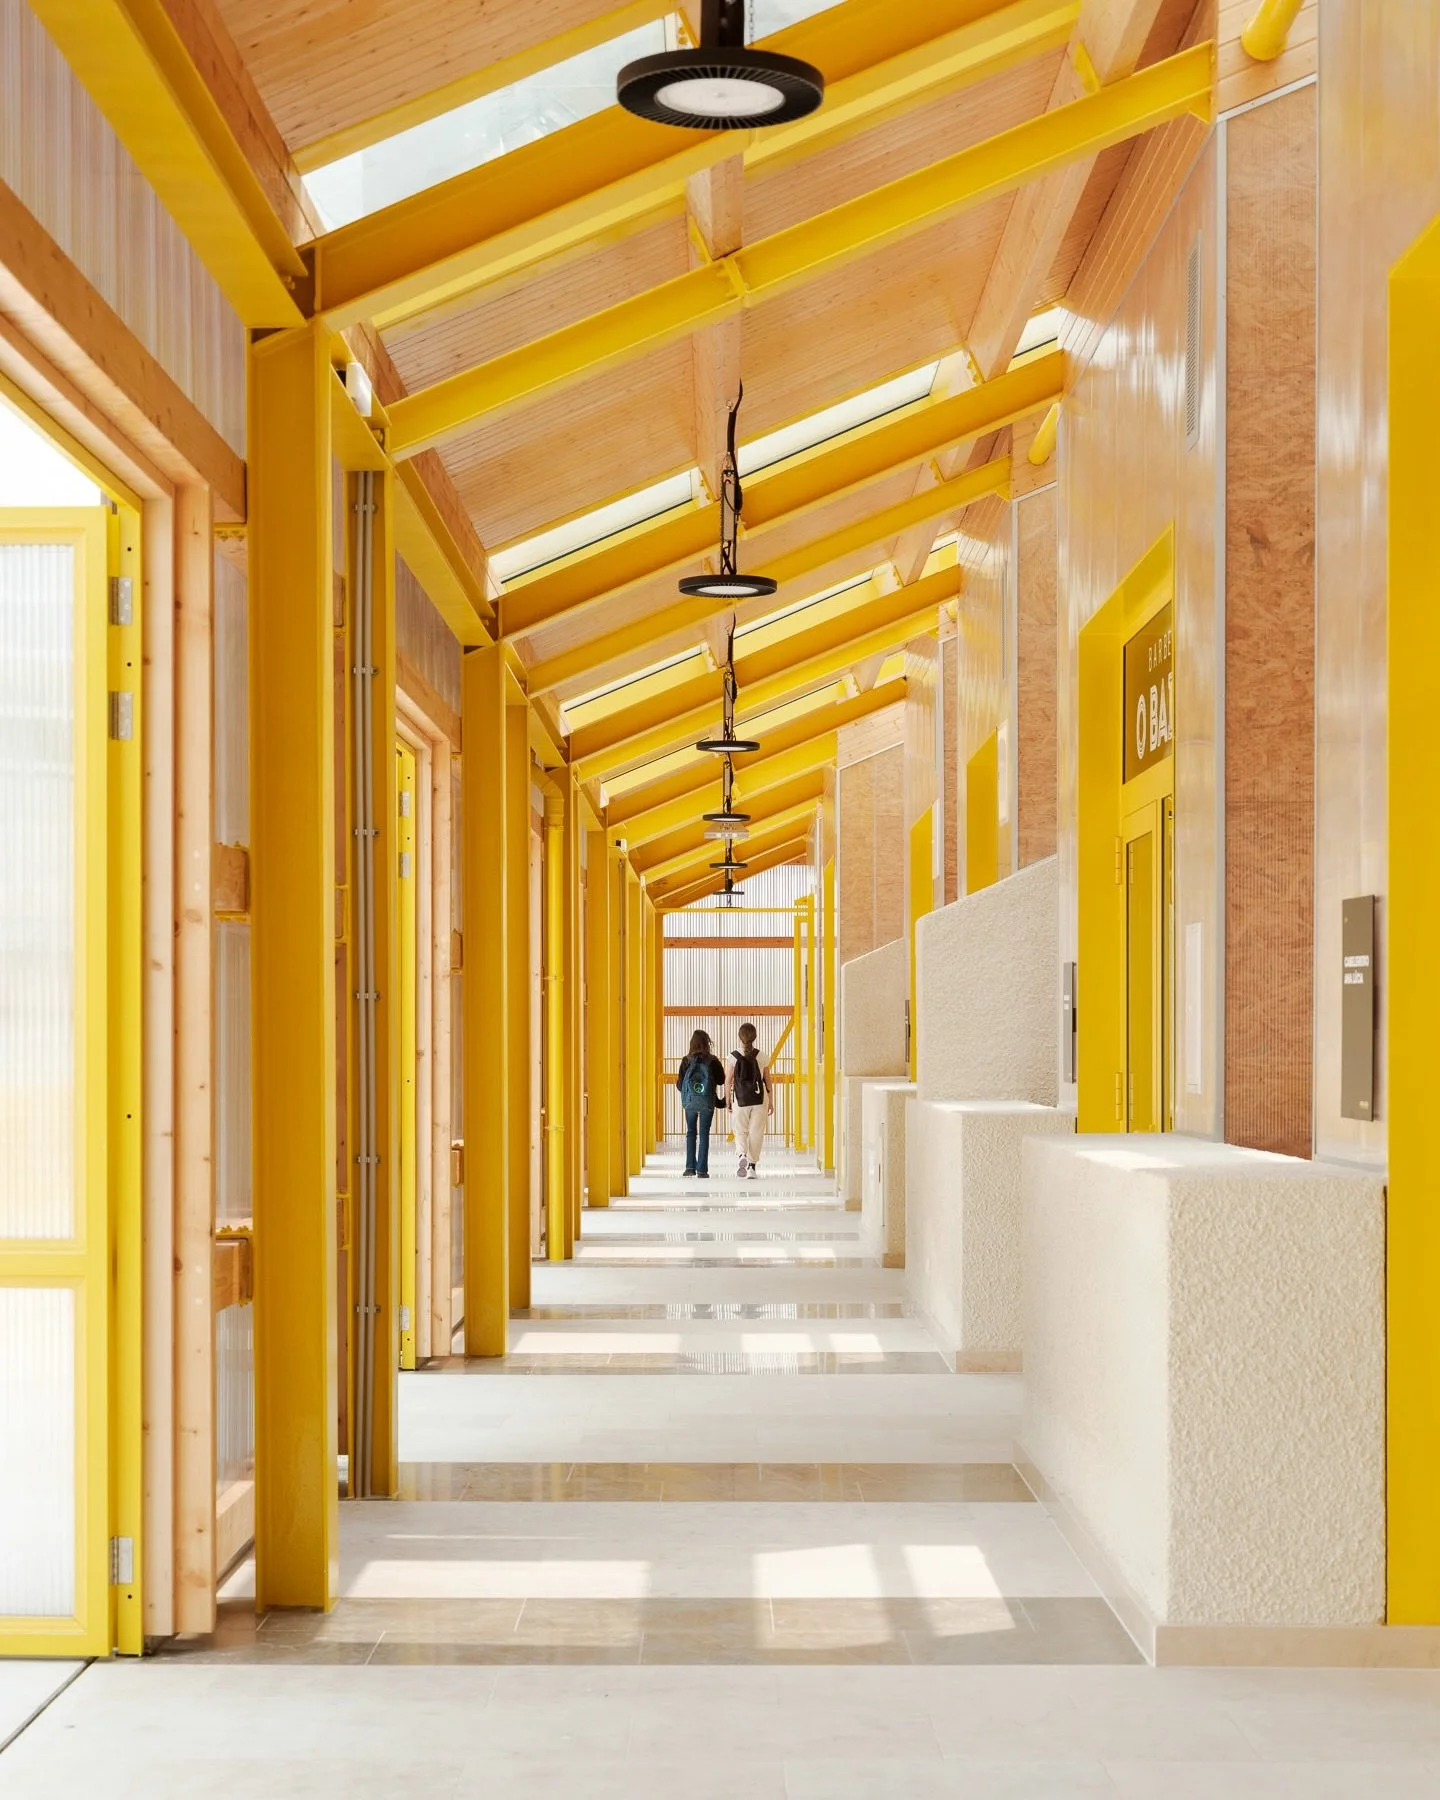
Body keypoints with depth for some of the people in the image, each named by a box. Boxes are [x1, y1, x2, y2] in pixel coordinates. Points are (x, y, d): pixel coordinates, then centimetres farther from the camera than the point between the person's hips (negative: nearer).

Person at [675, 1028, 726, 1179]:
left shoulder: (687, 1061, -4)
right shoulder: (712, 1060, -6)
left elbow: (680, 1084, -2)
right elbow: (721, 1080, 2)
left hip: (690, 1100, 1)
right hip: (707, 1102, -1)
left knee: (691, 1132, 15)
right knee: (704, 1134, 4)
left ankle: (690, 1167, 6)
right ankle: (702, 1170, -1)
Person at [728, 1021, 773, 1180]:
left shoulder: (733, 1056, -6)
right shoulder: (761, 1057, -3)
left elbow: (729, 1080, -3)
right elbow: (768, 1081, 2)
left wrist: (728, 1100, 8)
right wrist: (771, 1101, 10)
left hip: (740, 1099, -1)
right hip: (759, 1099, 1)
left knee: (741, 1132, 11)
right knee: (756, 1133, 7)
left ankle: (742, 1155, -16)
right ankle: (752, 1166, 4)